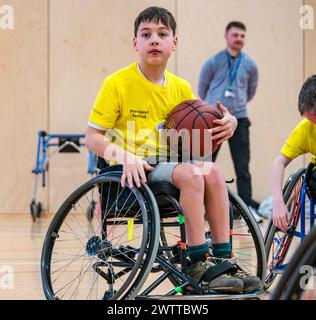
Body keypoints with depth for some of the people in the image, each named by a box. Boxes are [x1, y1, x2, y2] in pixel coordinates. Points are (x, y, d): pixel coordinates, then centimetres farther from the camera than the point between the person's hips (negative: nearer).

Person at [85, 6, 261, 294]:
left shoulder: (181, 88, 9)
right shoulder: (117, 84, -7)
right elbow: (92, 138, -9)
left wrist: (228, 124, -5)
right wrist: (126, 156, -27)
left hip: (166, 166, 6)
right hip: (132, 173, -6)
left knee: (213, 171, -20)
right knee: (190, 174, -28)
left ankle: (223, 259, -18)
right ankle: (198, 264, -25)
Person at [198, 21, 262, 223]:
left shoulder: (250, 65, 2)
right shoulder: (213, 62, -4)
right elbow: (202, 88, 10)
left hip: (239, 120, 1)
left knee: (242, 166, -3)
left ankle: (248, 206, -3)